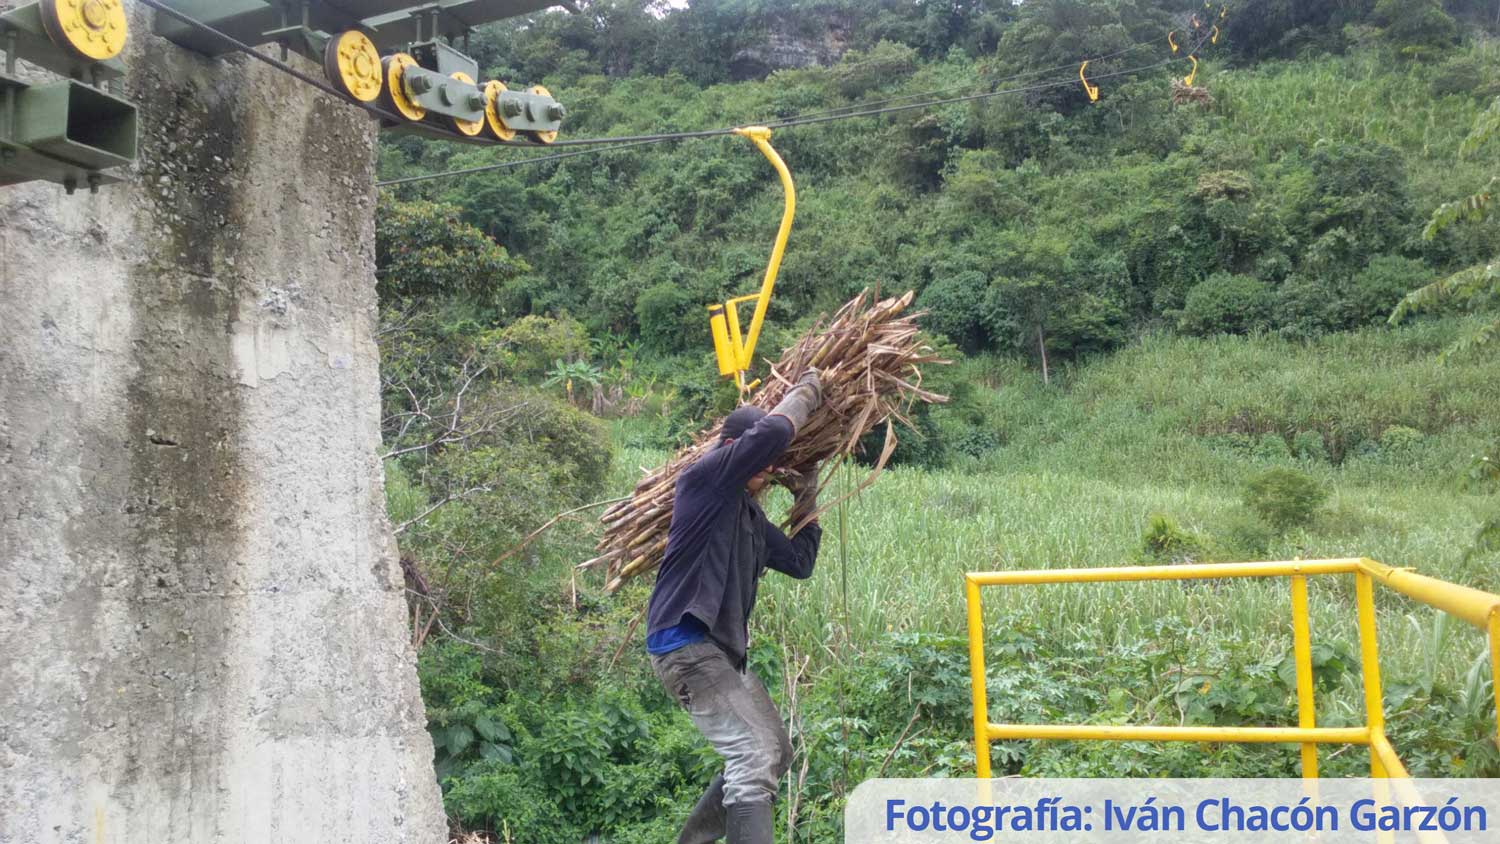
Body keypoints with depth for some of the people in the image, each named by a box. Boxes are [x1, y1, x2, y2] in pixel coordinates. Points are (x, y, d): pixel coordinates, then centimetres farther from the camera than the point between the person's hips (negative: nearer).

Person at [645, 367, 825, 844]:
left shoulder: (749, 514, 19)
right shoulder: (703, 480, -7)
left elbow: (799, 563, 21)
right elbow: (772, 433, -20)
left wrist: (808, 506, 17)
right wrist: (806, 392, -4)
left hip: (721, 648, 10)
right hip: (685, 644, -10)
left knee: (775, 752, 17)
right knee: (754, 755, -18)